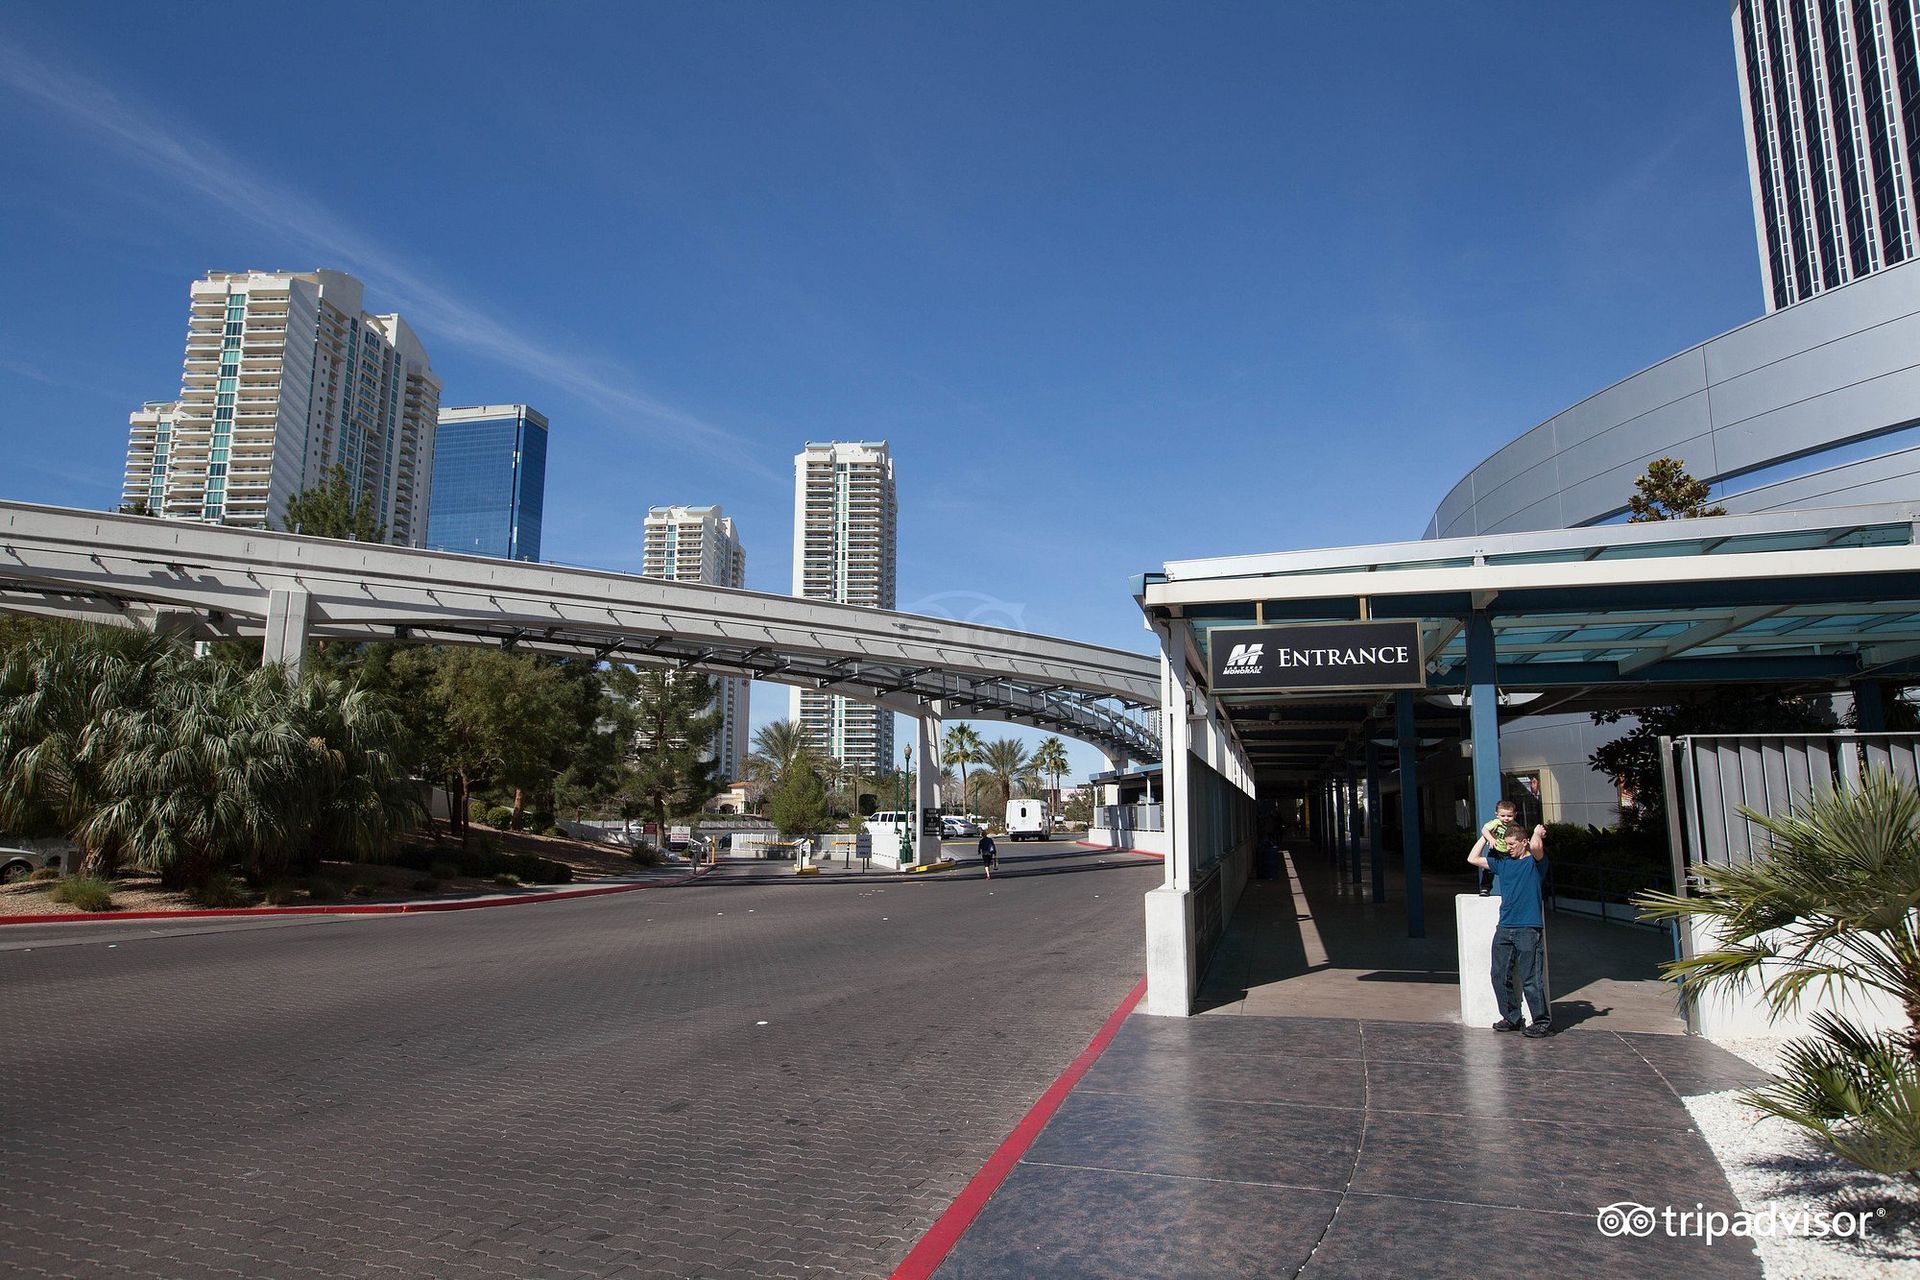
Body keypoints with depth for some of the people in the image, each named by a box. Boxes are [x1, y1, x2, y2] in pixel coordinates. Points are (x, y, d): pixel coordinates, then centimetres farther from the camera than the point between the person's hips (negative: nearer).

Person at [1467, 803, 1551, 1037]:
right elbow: (1473, 859, 21)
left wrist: (1538, 833, -1)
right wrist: (1486, 836, 20)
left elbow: (1536, 846, -22)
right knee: (1500, 976, 6)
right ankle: (1511, 1018, 18)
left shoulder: (1534, 862, 0)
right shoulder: (1502, 863, 17)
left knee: (1531, 979, -5)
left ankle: (1543, 1021, 6)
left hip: (1529, 929, -6)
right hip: (1504, 929, 6)